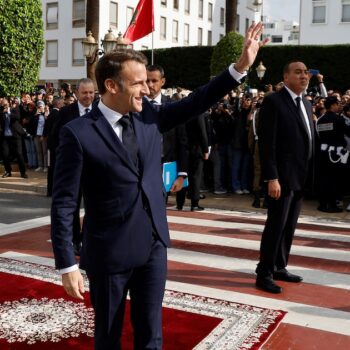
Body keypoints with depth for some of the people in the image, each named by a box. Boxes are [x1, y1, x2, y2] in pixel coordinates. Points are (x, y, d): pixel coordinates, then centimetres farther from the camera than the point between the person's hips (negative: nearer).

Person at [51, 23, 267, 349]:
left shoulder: (148, 116, 1)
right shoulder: (78, 133, -14)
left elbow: (195, 102, 5)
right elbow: (63, 204, -13)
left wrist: (241, 66, -3)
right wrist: (67, 265, -14)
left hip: (154, 244, 5)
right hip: (109, 252, -4)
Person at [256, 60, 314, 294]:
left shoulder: (307, 104, 16)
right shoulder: (273, 101, -8)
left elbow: (309, 141, 17)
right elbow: (267, 143, -15)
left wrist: (309, 174, 9)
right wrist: (272, 178, -20)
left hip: (301, 177, 8)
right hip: (282, 176, -7)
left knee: (289, 226, 13)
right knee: (276, 225, -4)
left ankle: (280, 267, 25)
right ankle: (264, 274, 6)